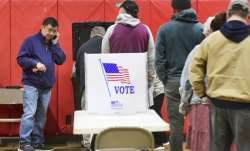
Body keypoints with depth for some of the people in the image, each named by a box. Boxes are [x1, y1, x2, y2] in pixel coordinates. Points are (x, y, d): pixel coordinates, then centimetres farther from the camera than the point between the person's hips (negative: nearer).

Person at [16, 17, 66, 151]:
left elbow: (61, 60, 3)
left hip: (47, 86, 6)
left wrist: (55, 44, -3)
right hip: (31, 84, -6)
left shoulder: (53, 44, 13)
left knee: (42, 115, 9)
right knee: (29, 113, -13)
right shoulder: (31, 41, -4)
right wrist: (35, 63, -21)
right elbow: (20, 59, -8)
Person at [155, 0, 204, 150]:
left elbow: (159, 59, -4)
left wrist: (164, 80, 4)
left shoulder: (164, 29, -2)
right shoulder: (201, 29, -2)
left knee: (176, 122, 5)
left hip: (174, 81, 0)